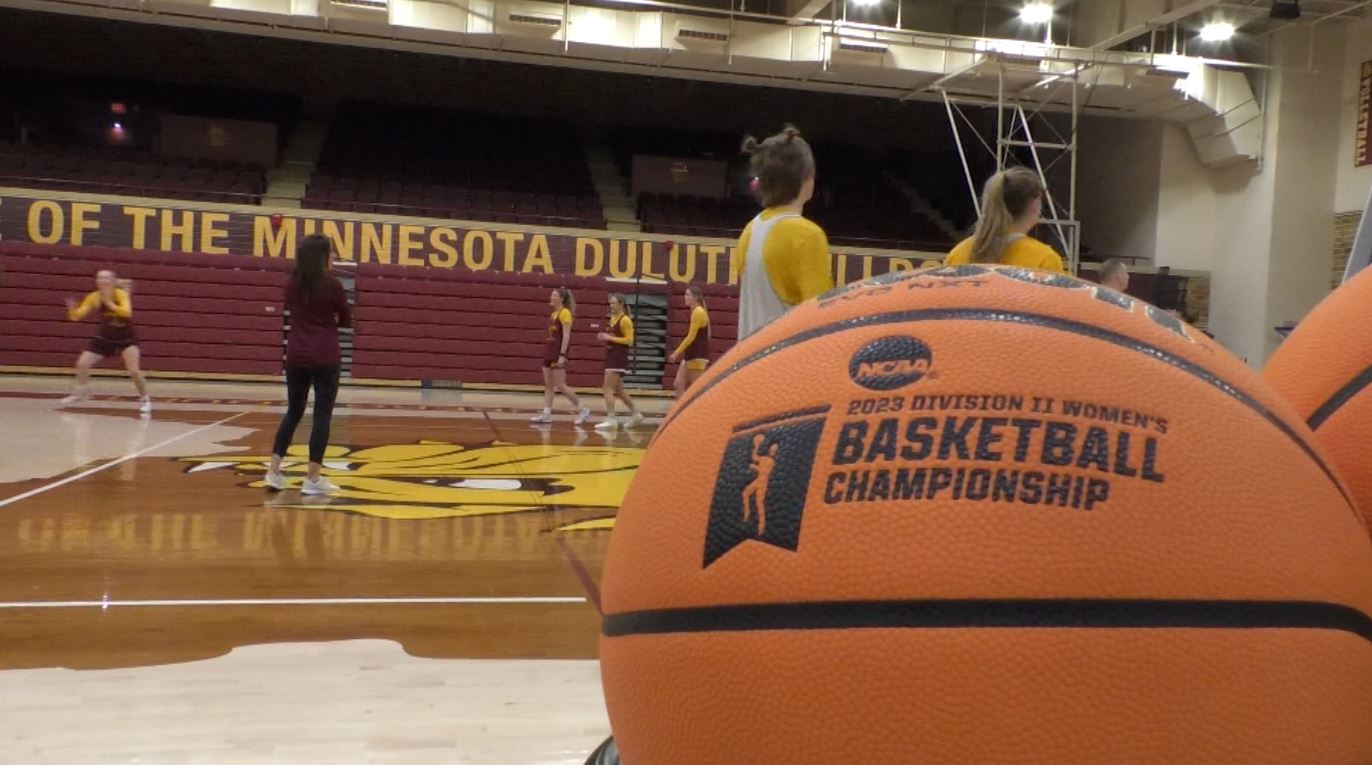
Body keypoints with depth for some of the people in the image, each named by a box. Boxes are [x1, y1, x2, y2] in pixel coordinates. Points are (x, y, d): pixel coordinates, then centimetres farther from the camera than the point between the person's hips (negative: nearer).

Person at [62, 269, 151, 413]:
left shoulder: (121, 294, -21)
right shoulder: (94, 297, -10)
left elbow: (127, 312, -39)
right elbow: (76, 316, -11)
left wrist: (109, 303, -45)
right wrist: (72, 309, -31)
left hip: (127, 338, -4)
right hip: (105, 337, 4)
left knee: (134, 370, -18)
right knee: (81, 364, 0)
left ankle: (145, 399, 4)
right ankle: (78, 394, 24)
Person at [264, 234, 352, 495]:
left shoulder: (291, 283, 5)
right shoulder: (332, 285, -9)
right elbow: (346, 320, 2)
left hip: (296, 356, 5)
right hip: (325, 358, -5)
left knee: (293, 412, 16)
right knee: (322, 415, 1)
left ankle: (273, 471, 12)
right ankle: (312, 478, 2)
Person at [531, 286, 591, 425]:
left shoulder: (565, 313, -11)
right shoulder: (554, 313, 14)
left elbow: (566, 336, -17)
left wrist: (562, 355, -21)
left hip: (558, 353, -9)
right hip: (549, 351, 9)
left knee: (560, 386, -7)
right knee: (548, 385, 6)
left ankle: (582, 410, 2)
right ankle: (546, 413, 7)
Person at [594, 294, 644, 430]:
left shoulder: (625, 320, -11)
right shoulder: (612, 318, 15)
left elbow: (629, 340, -16)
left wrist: (610, 338, -18)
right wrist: (605, 337, 7)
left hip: (619, 358, -9)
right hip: (611, 357, 9)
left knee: (608, 389, -12)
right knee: (618, 390, 15)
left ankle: (611, 420, -10)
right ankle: (635, 414, 26)